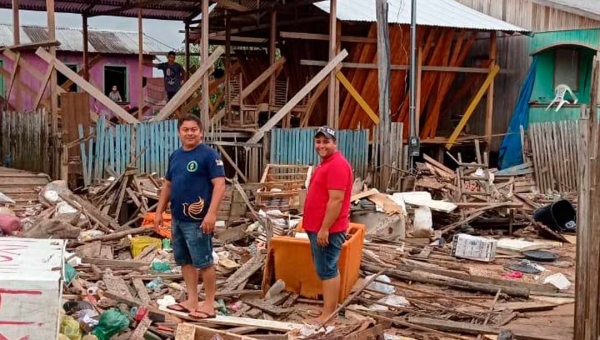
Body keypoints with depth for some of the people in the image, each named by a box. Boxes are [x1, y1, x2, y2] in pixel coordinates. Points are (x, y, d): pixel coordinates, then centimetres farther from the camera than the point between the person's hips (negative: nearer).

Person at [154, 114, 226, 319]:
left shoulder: (209, 155, -10)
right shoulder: (175, 156, 13)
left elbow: (220, 185, -17)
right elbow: (167, 185, 21)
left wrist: (211, 213, -25)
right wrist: (160, 211, 17)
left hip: (197, 221, -8)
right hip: (177, 219, 8)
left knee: (203, 262, -2)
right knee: (184, 261, 13)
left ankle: (209, 305, 7)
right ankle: (192, 301, 23)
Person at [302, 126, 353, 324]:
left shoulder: (337, 164, -18)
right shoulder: (326, 163, 17)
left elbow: (336, 200, -23)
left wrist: (324, 229, -23)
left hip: (327, 229, -11)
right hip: (318, 227, 11)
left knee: (327, 270, -6)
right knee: (328, 270, 15)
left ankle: (328, 316, -1)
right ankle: (332, 309, 23)